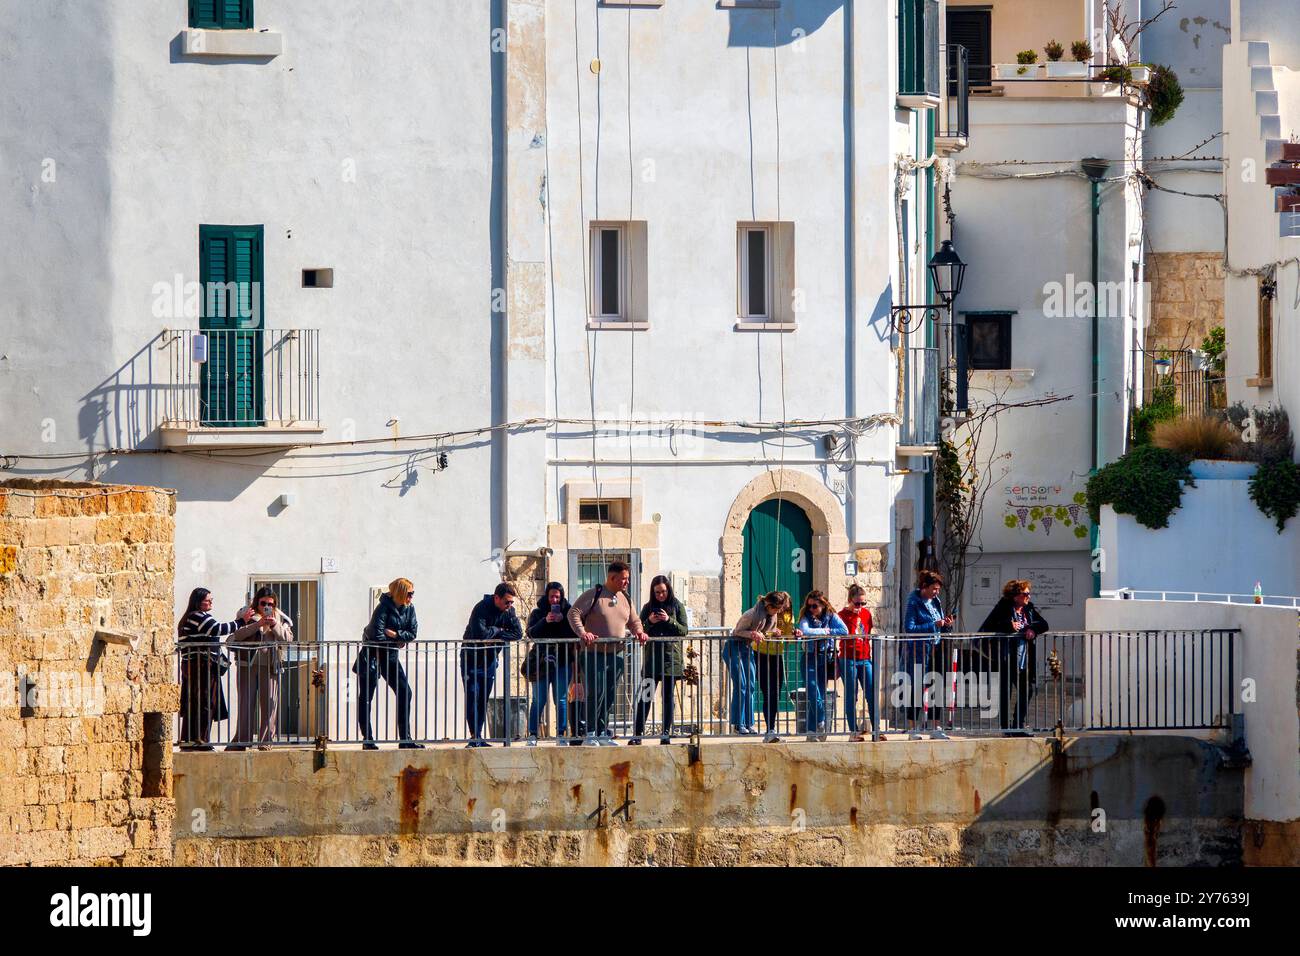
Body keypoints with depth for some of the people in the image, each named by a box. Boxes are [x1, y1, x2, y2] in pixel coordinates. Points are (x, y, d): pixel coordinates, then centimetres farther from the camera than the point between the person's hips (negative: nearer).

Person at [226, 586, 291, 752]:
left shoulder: (280, 618, 14)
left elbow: (288, 638, 4)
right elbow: (237, 635, -11)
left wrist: (275, 626, -11)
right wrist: (258, 624, -18)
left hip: (269, 665, 2)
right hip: (247, 665, -2)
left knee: (269, 703, -1)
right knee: (246, 702, -4)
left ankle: (265, 741, 4)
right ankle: (241, 740, -1)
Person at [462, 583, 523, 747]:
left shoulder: (509, 611, -4)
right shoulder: (482, 609, -22)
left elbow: (518, 633, -11)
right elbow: (479, 634, -35)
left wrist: (496, 635, -21)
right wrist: (498, 630, -18)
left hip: (490, 659, 5)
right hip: (472, 658, -5)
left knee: (483, 700, 5)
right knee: (472, 697, -9)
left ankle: (479, 738, 8)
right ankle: (474, 737, -9)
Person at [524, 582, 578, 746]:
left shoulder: (568, 612, 7)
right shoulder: (537, 613, 6)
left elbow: (575, 633, -2)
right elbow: (531, 633, -7)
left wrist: (563, 620, -14)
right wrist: (545, 621, -19)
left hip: (563, 661, 1)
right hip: (542, 662, -1)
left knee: (561, 700, 1)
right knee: (539, 700, -1)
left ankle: (561, 734, 6)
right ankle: (532, 734, 2)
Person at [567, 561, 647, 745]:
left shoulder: (625, 599, 14)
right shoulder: (593, 595, -5)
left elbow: (634, 621, 25)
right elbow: (574, 613, -8)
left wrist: (639, 631, 3)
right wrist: (582, 633, -22)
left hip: (616, 654, 6)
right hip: (594, 654, -6)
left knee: (609, 696, 7)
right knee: (594, 693, -10)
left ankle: (602, 733, 13)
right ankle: (590, 733, -3)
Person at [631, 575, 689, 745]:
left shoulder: (677, 606, 6)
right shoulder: (648, 607, 9)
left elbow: (684, 631, 2)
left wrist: (669, 620, -12)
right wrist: (649, 621, -9)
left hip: (671, 656, -1)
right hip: (652, 656, 1)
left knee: (668, 696, 2)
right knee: (645, 696, -5)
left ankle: (666, 732, 7)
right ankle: (637, 733, -6)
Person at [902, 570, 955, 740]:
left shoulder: (936, 602, 12)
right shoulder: (914, 603, -8)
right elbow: (909, 628, -17)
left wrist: (946, 625, -3)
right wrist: (934, 625, -19)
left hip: (933, 652, 7)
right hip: (917, 653, -7)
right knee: (915, 690, -3)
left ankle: (935, 729, 10)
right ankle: (913, 730, 2)